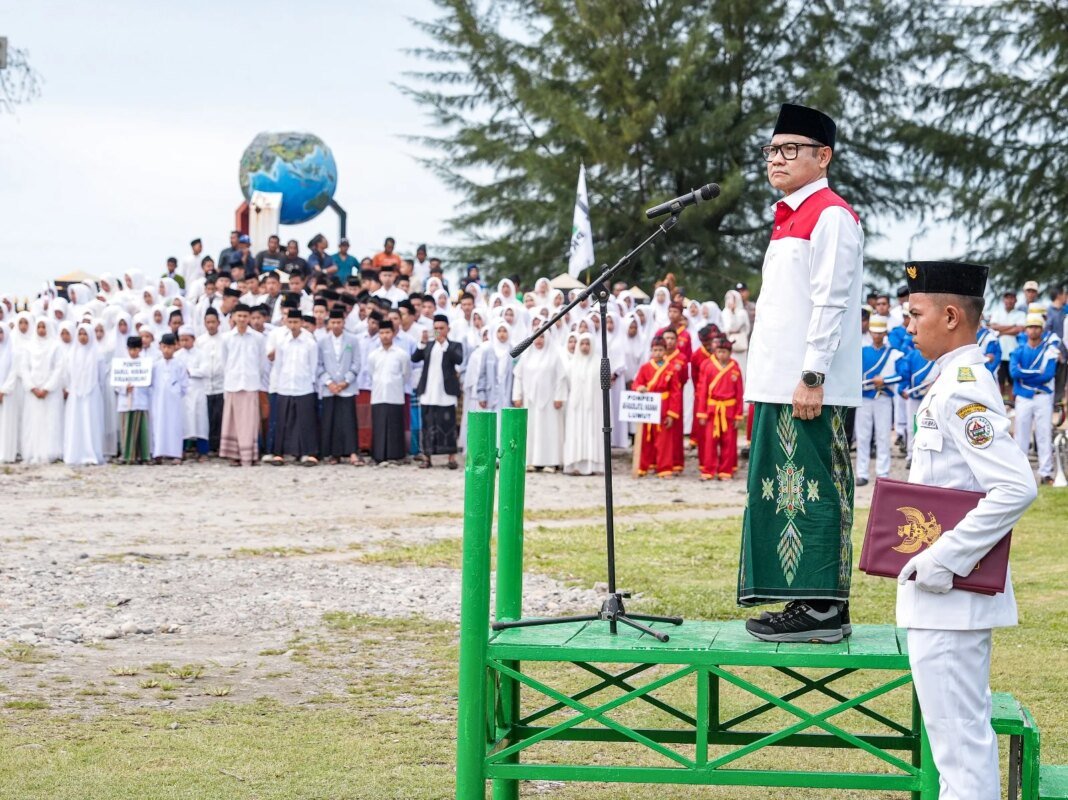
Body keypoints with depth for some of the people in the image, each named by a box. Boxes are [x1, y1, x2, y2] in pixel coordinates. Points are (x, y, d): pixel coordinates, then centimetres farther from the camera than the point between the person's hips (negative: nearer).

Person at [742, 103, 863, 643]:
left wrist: (812, 377, -20)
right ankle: (806, 602, 15)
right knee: (781, 491, 10)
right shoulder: (790, 218, 20)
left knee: (812, 491, -8)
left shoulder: (831, 216, -9)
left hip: (809, 389, -10)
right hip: (777, 386, 10)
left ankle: (822, 609, -5)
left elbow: (831, 303, -16)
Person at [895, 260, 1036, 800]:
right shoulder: (961, 382, 12)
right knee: (966, 728, 17)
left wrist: (943, 560, -24)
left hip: (947, 597, -10)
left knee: (958, 732, -5)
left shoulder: (960, 391, -18)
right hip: (951, 595, 10)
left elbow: (1016, 488, -28)